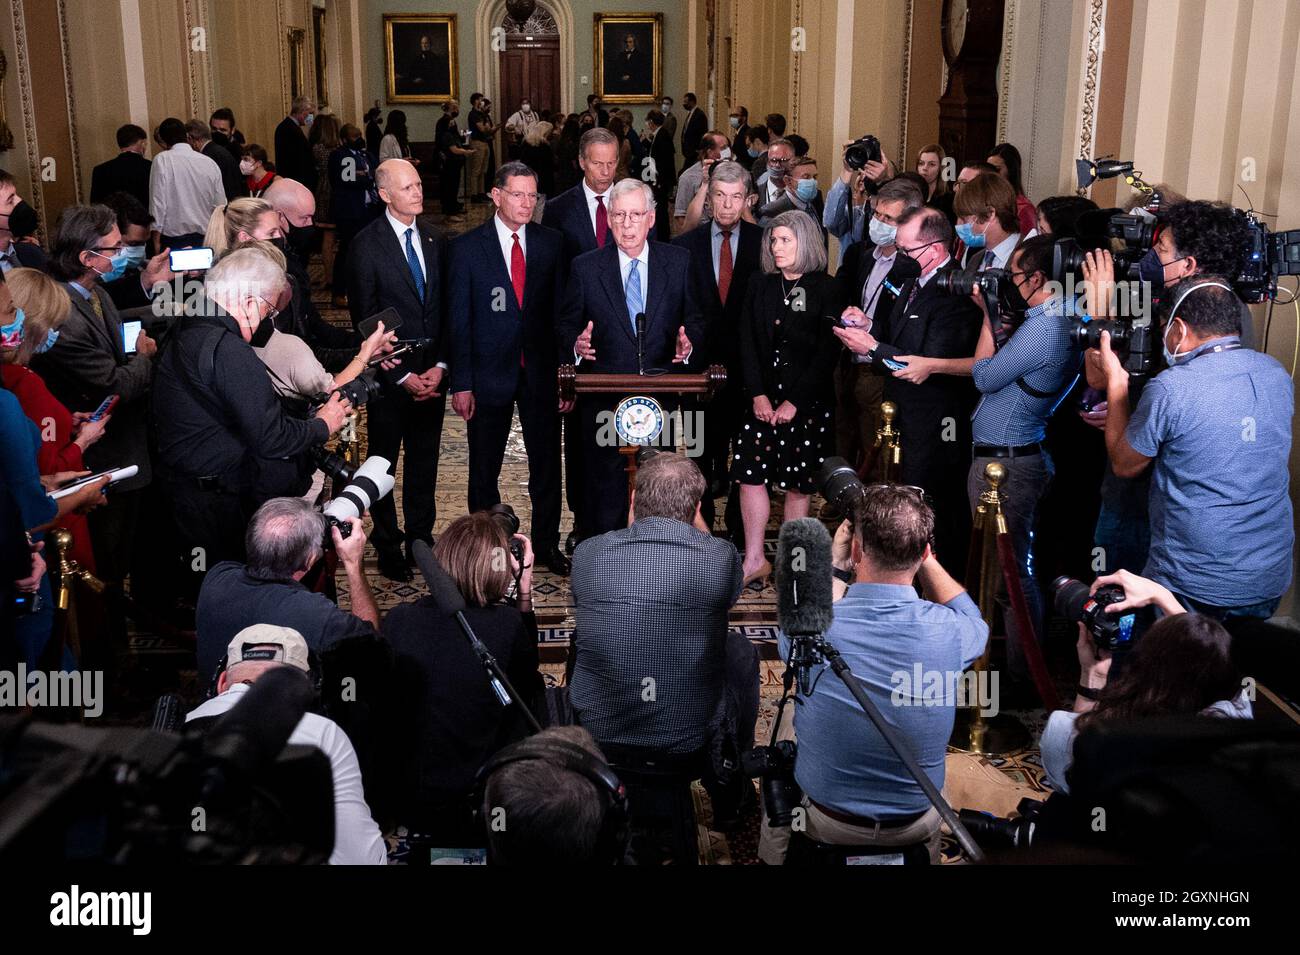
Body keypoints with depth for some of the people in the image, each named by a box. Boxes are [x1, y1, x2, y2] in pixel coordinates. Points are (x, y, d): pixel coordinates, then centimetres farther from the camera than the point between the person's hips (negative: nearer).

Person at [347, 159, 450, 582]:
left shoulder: (435, 239, 5)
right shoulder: (366, 244, -10)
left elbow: (447, 307, 7)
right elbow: (364, 318, -10)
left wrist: (440, 365, -4)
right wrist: (401, 375, -12)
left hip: (432, 373, 4)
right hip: (389, 374, -4)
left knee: (424, 461, 13)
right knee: (383, 463, 9)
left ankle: (421, 539, 26)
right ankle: (388, 545, 23)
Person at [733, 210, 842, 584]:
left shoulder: (826, 290, -4)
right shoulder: (759, 286, 7)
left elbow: (828, 353, -8)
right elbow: (748, 344, 4)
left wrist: (794, 402, -12)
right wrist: (757, 394, -8)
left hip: (807, 401, -3)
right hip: (762, 396, 4)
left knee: (797, 484, 3)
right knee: (750, 476, -2)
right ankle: (754, 560, 6)